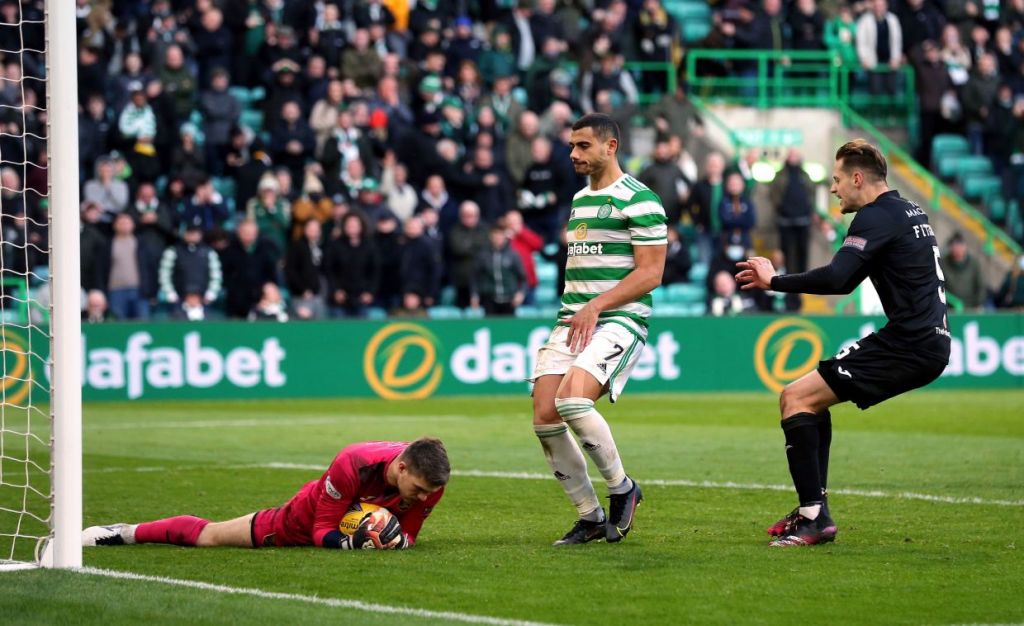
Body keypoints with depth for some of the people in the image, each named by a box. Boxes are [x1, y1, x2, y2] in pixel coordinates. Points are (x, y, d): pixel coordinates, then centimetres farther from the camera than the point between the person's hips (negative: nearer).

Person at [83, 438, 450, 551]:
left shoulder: (428, 483, -29)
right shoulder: (352, 465, -43)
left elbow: (409, 534, -12)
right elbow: (322, 531, -30)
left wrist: (399, 539, -37)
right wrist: (350, 542, -51)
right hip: (307, 519, -4)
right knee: (209, 536, 4)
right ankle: (127, 533, 26)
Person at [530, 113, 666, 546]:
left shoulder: (639, 200, -7)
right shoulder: (580, 199, 20)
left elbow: (650, 273, -12)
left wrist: (596, 306, -18)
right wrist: (573, 309, 16)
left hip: (619, 321, -8)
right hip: (571, 322, 8)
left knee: (571, 401, -28)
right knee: (544, 417, -5)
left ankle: (622, 489, -6)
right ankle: (590, 517, 7)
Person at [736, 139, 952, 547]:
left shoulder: (877, 217, -12)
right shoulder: (910, 212, 18)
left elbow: (836, 278, -24)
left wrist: (774, 282, -15)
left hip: (907, 346, -10)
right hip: (929, 342, 10)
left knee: (796, 398, -10)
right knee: (811, 397, 21)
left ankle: (814, 517, -16)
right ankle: (813, 509, 18)